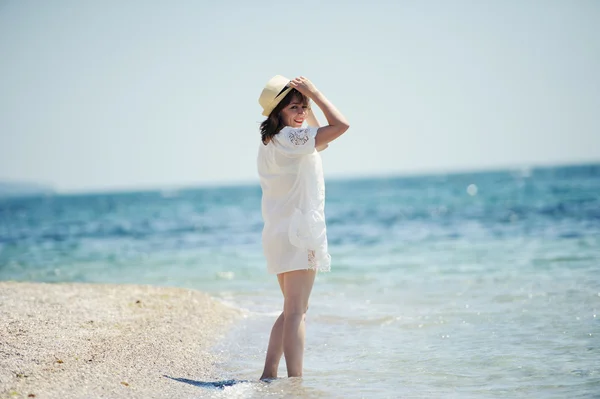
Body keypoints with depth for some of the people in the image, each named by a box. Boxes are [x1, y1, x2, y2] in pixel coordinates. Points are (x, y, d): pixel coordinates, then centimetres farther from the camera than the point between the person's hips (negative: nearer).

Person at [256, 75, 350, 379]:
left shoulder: (270, 143, 15)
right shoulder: (290, 137, -14)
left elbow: (320, 139, 29)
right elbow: (340, 125, -21)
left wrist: (308, 100, 19)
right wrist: (314, 93, -11)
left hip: (279, 234, 10)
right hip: (298, 232, -10)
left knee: (293, 310, 17)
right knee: (296, 312, -11)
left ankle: (269, 375, 15)